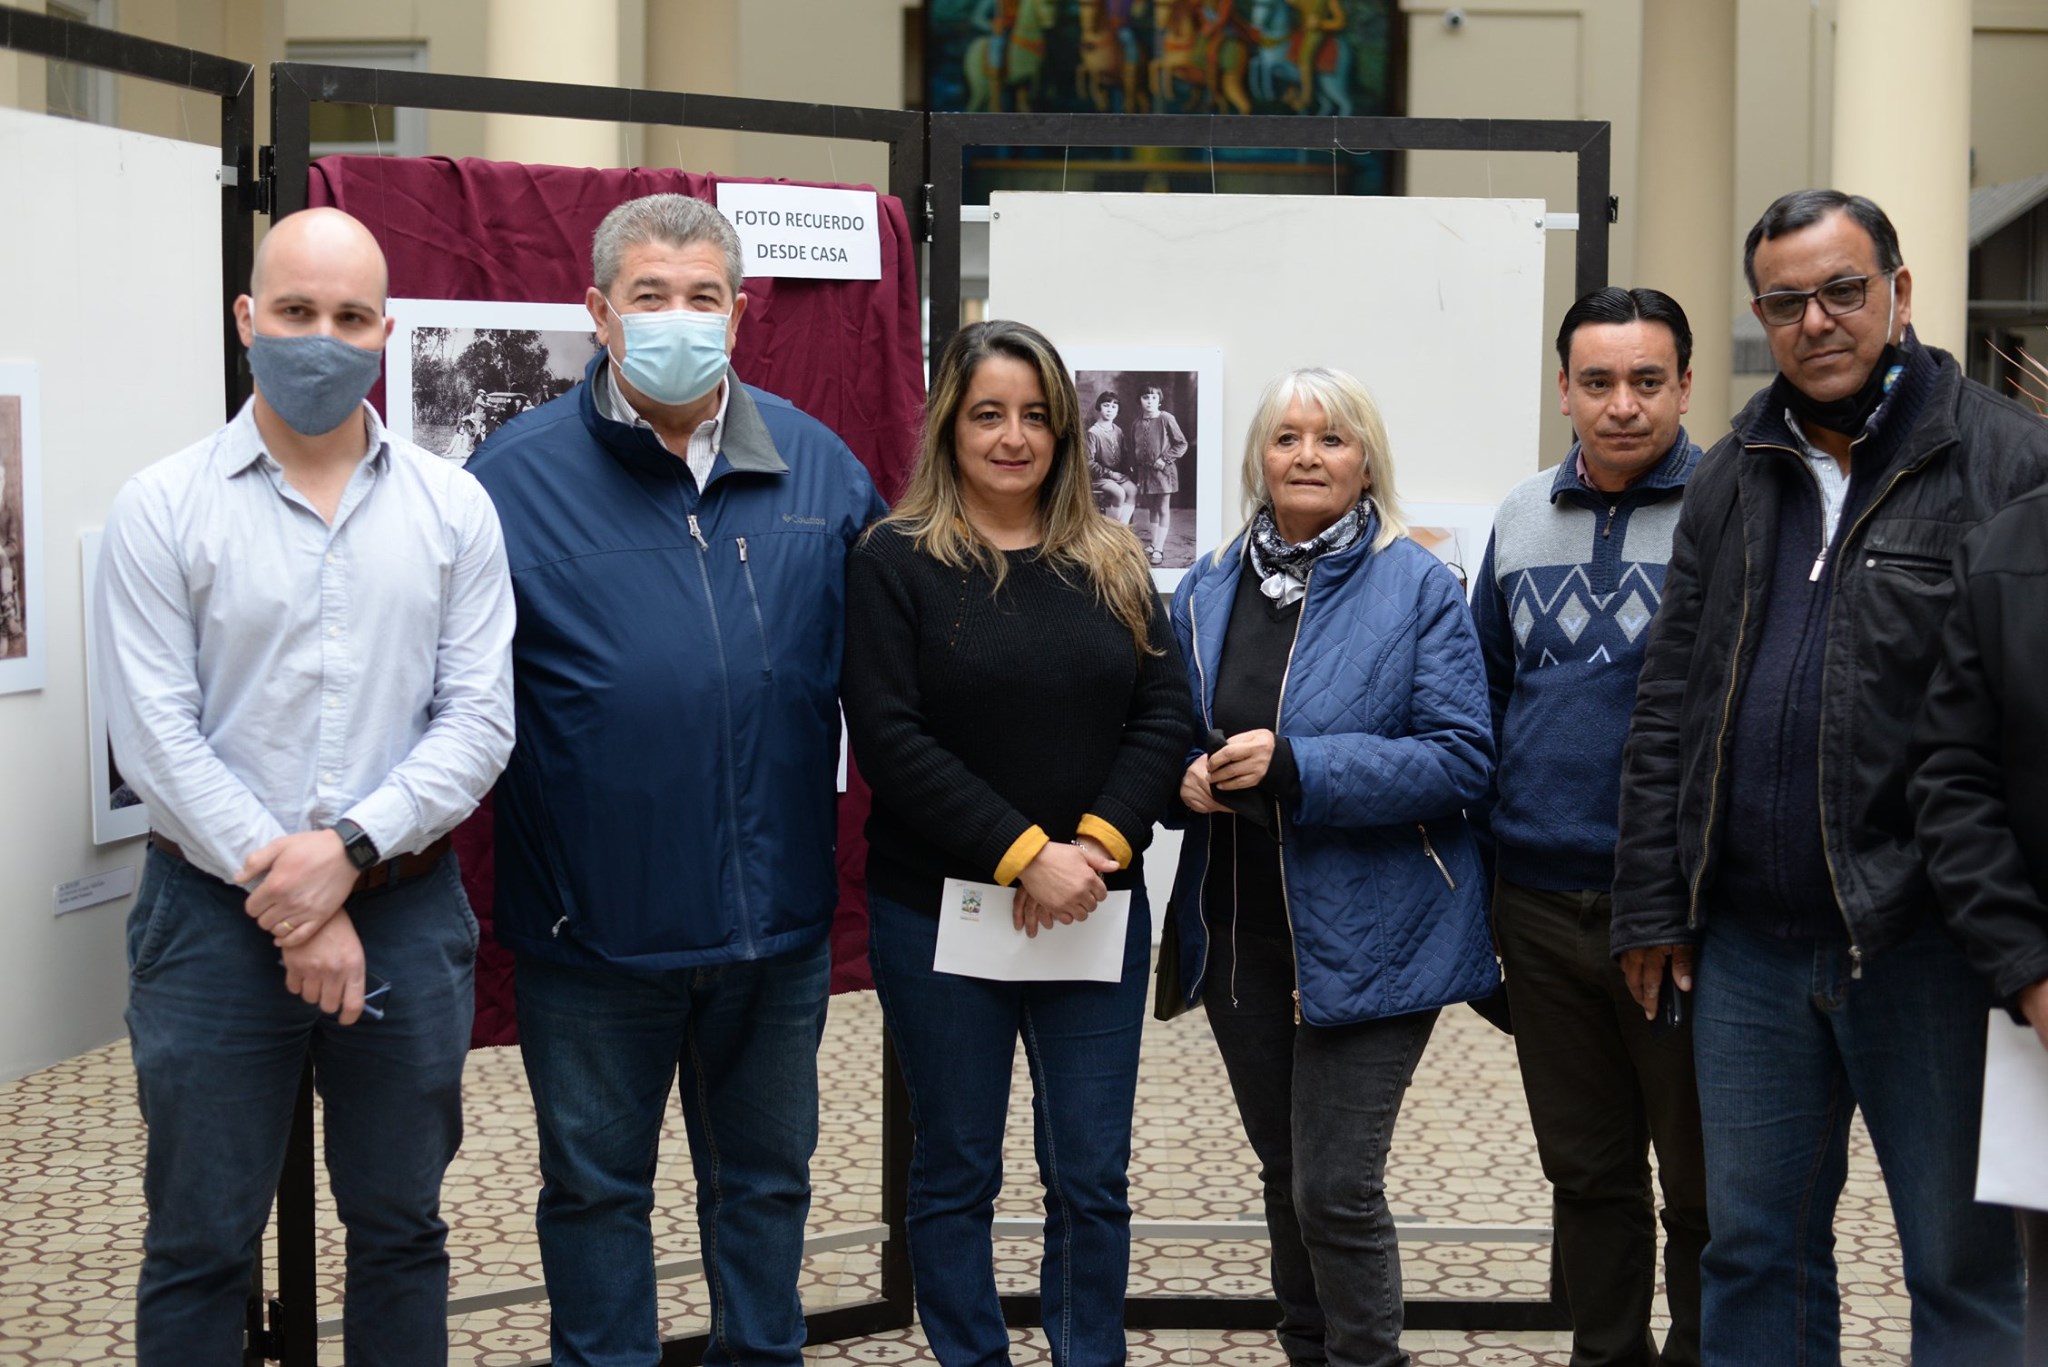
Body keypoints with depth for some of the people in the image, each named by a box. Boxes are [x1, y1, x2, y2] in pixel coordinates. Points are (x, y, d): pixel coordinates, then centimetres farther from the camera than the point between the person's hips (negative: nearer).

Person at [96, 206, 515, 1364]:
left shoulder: (453, 509, 3)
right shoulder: (162, 508, -3)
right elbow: (157, 737, -8)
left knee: (402, 1231, 14)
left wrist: (350, 850, -15)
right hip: (215, 919, -2)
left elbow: (479, 723, -2)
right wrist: (286, 895, -13)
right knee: (200, 1247, 8)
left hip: (409, 912, 2)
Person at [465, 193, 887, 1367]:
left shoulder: (816, 466, 3)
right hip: (594, 921, -3)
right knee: (597, 1184, 13)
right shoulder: (518, 476, -7)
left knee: (766, 1178, 19)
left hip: (777, 918, 3)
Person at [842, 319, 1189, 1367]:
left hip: (1094, 908, 3)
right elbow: (889, 739, -12)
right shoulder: (896, 562, -3)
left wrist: (1098, 843, -13)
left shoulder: (1113, 565, 10)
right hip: (939, 912, -3)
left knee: (1092, 1174, 6)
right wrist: (1022, 854, -18)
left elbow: (1163, 716, 3)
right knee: (956, 1171, 7)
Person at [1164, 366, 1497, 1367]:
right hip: (1239, 934, 5)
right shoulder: (1205, 591, 8)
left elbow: (1460, 757, -14)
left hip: (1366, 935, -5)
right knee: (1285, 1173, 16)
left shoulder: (1416, 588, -7)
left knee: (1336, 1190, -7)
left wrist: (1295, 766, -23)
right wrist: (1185, 777, -9)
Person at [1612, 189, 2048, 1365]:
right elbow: (1670, 705, 14)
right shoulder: (1736, 478, 12)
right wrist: (1655, 904, 9)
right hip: (1750, 943, 5)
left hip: (1927, 945, -5)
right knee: (1756, 1254, 15)